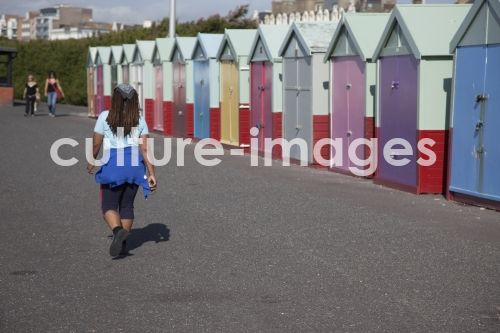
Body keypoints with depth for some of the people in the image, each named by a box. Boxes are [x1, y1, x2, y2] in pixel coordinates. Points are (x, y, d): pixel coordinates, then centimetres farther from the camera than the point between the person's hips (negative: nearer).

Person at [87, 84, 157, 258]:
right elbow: (145, 149, -3)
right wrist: (151, 173, -2)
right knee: (127, 205, 16)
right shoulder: (139, 120, 2)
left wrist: (91, 162, 19)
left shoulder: (105, 117, -3)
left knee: (109, 206, 7)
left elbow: (96, 144, 1)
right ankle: (122, 244, 17)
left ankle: (118, 230, -22)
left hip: (113, 166, -3)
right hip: (134, 165, 3)